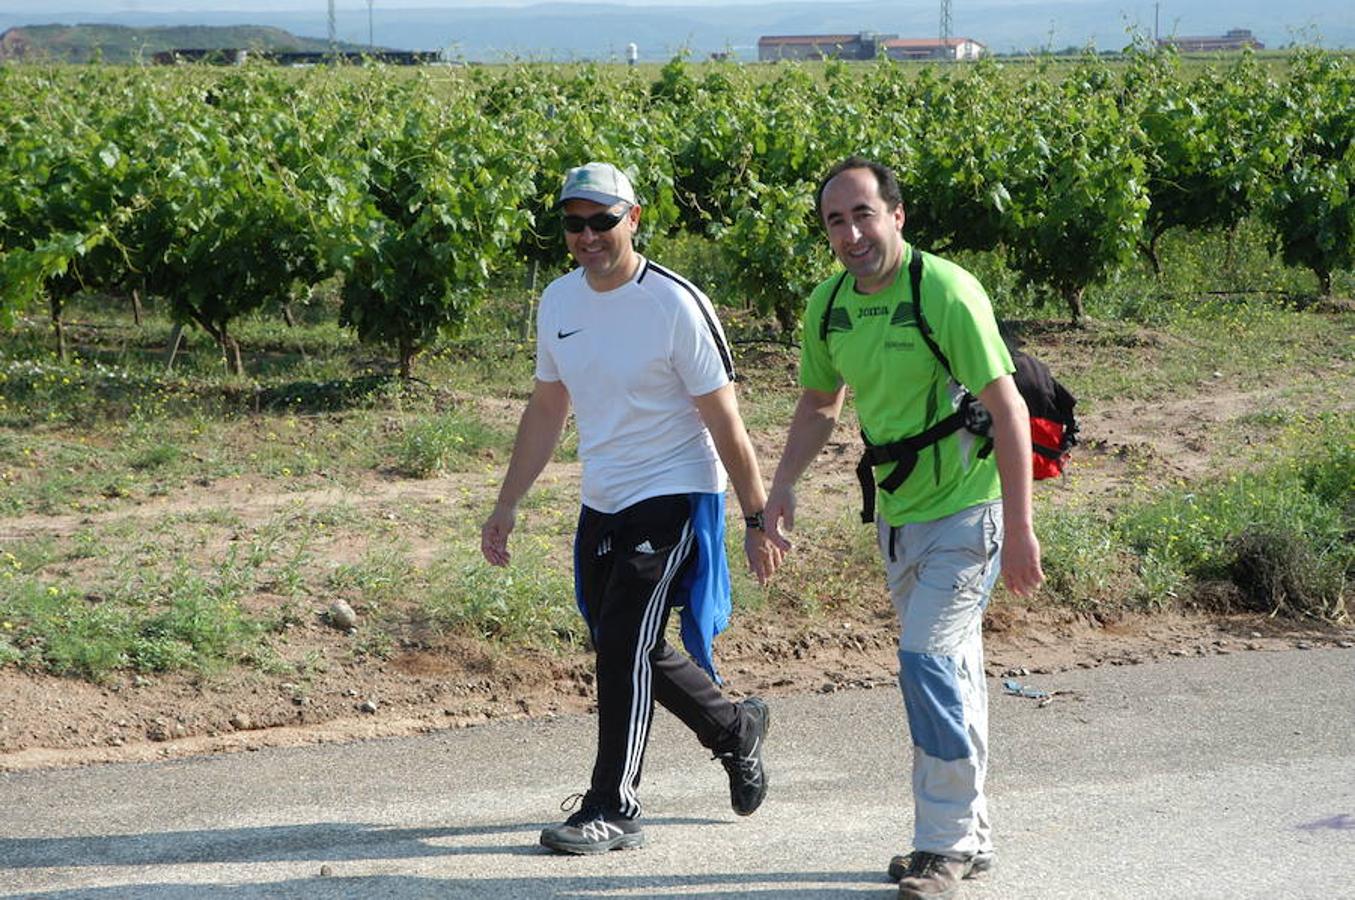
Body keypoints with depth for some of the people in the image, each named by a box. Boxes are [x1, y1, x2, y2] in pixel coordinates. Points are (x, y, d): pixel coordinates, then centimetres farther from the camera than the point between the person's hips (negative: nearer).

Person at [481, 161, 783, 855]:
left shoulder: (676, 305, -15)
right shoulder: (558, 302, 4)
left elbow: (724, 422, -11)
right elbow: (546, 410, 15)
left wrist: (758, 520, -10)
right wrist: (506, 507, 13)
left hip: (674, 493, -7)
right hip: (602, 503, 7)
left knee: (625, 642, -15)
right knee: (624, 649, 14)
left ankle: (613, 810, -6)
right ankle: (735, 731, 38)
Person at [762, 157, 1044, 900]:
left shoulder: (945, 292, -20)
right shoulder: (829, 304, 1)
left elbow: (1008, 408, -20)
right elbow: (819, 404, 17)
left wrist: (1019, 530, -23)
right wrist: (783, 485, 0)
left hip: (965, 509, -7)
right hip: (898, 511, 7)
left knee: (928, 659, -16)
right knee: (946, 670, 15)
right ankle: (970, 834, 26)